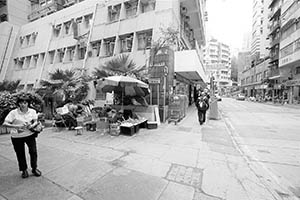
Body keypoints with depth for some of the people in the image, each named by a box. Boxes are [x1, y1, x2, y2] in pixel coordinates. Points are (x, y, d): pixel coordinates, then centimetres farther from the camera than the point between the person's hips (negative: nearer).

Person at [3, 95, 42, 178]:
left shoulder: (32, 111, -4)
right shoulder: (13, 112, -10)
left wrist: (32, 125, -23)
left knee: (33, 151, -1)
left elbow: (36, 121, -2)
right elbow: (5, 123, -13)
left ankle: (34, 168, 19)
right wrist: (16, 126, -29)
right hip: (17, 136, -1)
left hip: (29, 134, 1)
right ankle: (24, 170, 31)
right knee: (20, 154, 10)